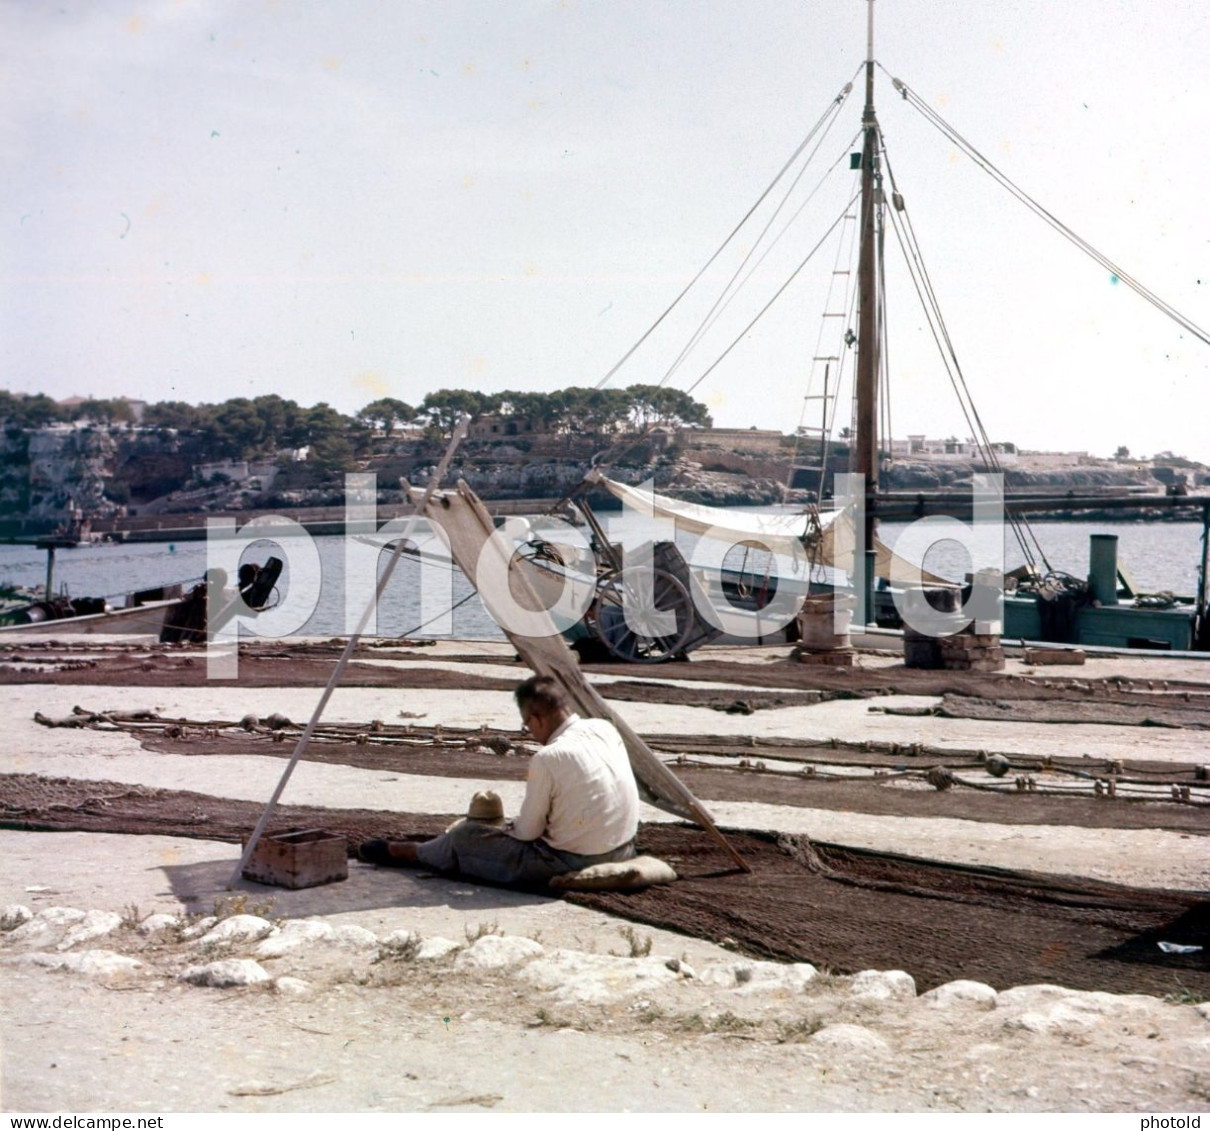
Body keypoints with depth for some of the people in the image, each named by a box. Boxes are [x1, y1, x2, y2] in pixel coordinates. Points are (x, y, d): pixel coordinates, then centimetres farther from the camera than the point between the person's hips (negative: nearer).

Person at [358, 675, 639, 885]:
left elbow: (527, 832, -11)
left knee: (465, 835, 9)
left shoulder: (548, 758, -21)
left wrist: (507, 828, 13)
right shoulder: (606, 729, -1)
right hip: (623, 851, 7)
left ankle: (406, 852, 35)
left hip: (572, 863, -7)